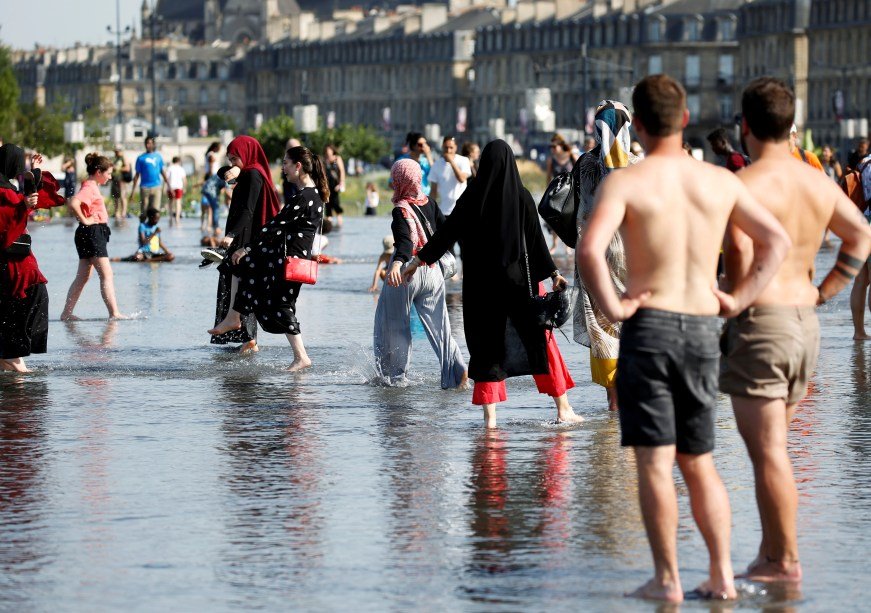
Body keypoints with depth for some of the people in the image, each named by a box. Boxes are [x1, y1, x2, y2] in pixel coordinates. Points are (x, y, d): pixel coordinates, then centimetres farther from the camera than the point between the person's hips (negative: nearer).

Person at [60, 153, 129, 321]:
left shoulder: (92, 186, 17)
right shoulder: (89, 187, -15)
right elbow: (73, 203, -32)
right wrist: (84, 220, -21)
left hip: (95, 234, 11)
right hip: (92, 233, -11)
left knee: (83, 277, 11)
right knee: (107, 275, -11)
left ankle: (67, 313, 12)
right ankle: (114, 313, -14)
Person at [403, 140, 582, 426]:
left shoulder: (472, 196, -3)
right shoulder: (521, 196, -6)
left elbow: (447, 231, 1)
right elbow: (536, 239, -5)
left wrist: (419, 259, 10)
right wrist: (553, 273, 2)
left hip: (481, 282, 1)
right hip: (518, 278, -1)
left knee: (486, 342, 6)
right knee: (539, 337, 8)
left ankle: (489, 414, -2)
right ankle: (563, 408, 8)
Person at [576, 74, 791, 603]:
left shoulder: (626, 182, -8)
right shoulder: (721, 182, 6)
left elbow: (590, 250, -22)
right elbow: (778, 240, 10)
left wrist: (612, 306, -11)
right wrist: (739, 299, 9)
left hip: (648, 326, -4)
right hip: (703, 329, 4)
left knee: (655, 463, -1)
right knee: (699, 462, 15)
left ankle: (667, 580, -1)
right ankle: (721, 575, 9)